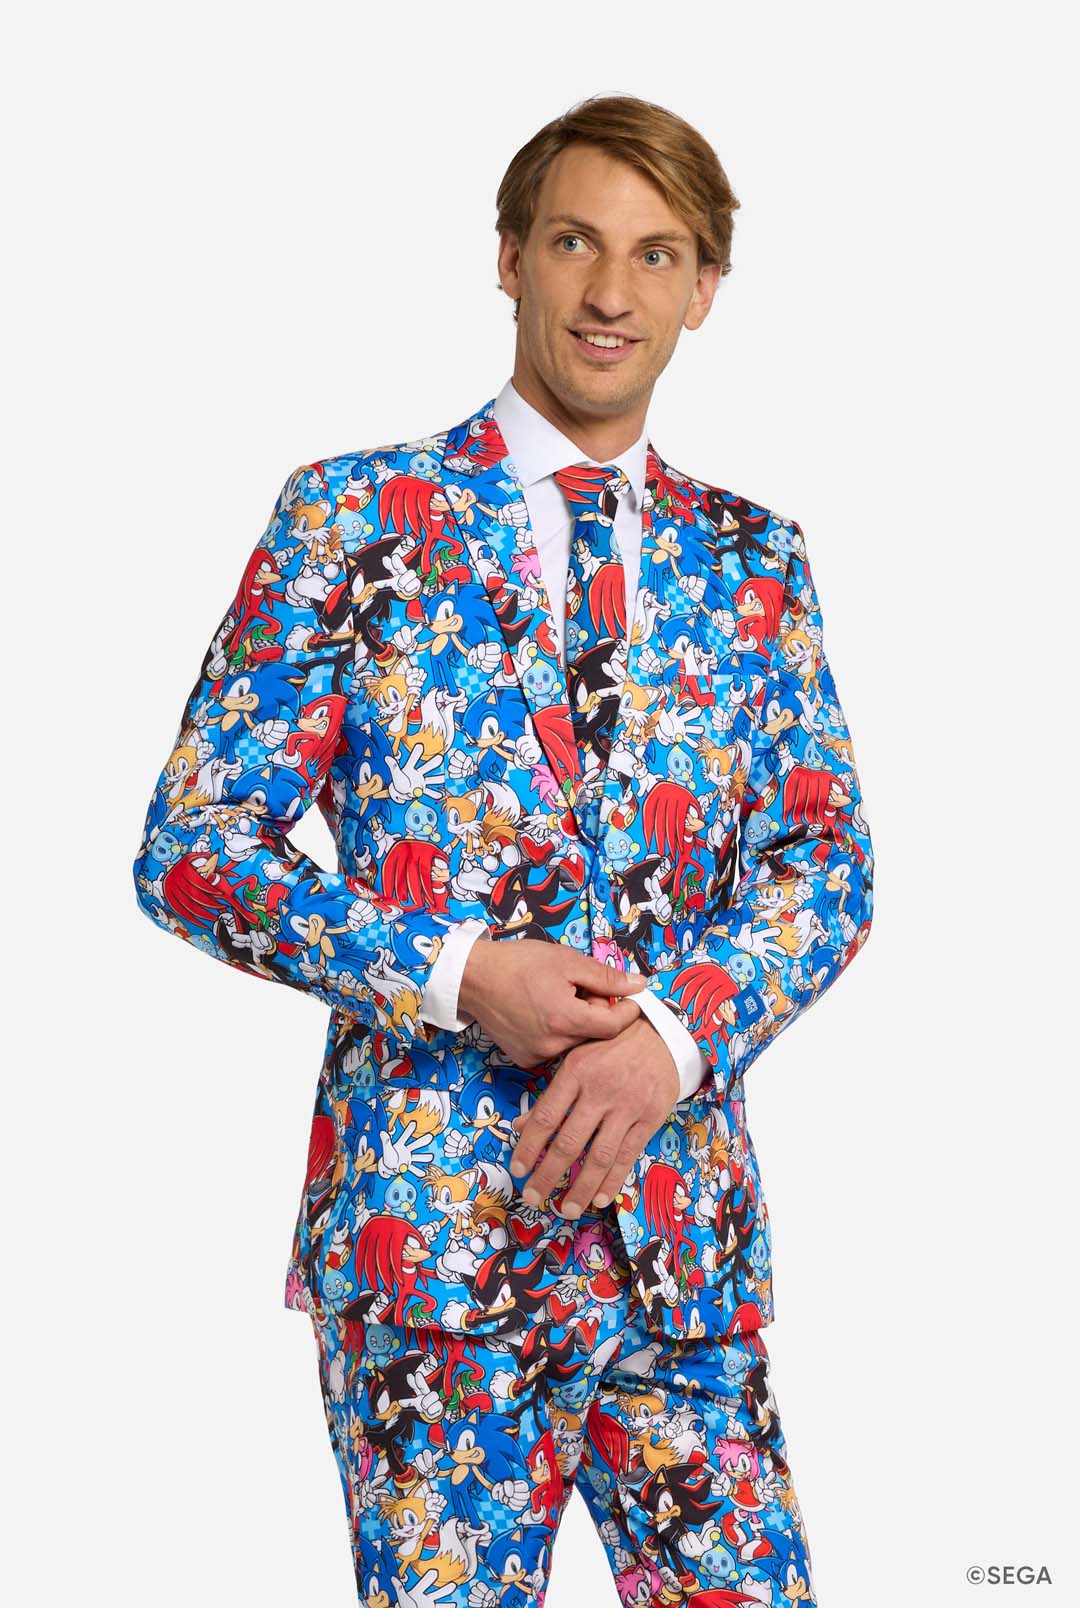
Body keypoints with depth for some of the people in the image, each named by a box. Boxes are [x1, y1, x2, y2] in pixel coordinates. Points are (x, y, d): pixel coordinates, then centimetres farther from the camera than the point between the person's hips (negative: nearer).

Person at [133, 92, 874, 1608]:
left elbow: (828, 861, 7)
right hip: (426, 1214, -3)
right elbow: (190, 850, -4)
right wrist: (455, 973, -16)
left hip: (687, 1217, 3)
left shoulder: (750, 556, 9)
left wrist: (674, 1030, -12)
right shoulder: (353, 519, -1)